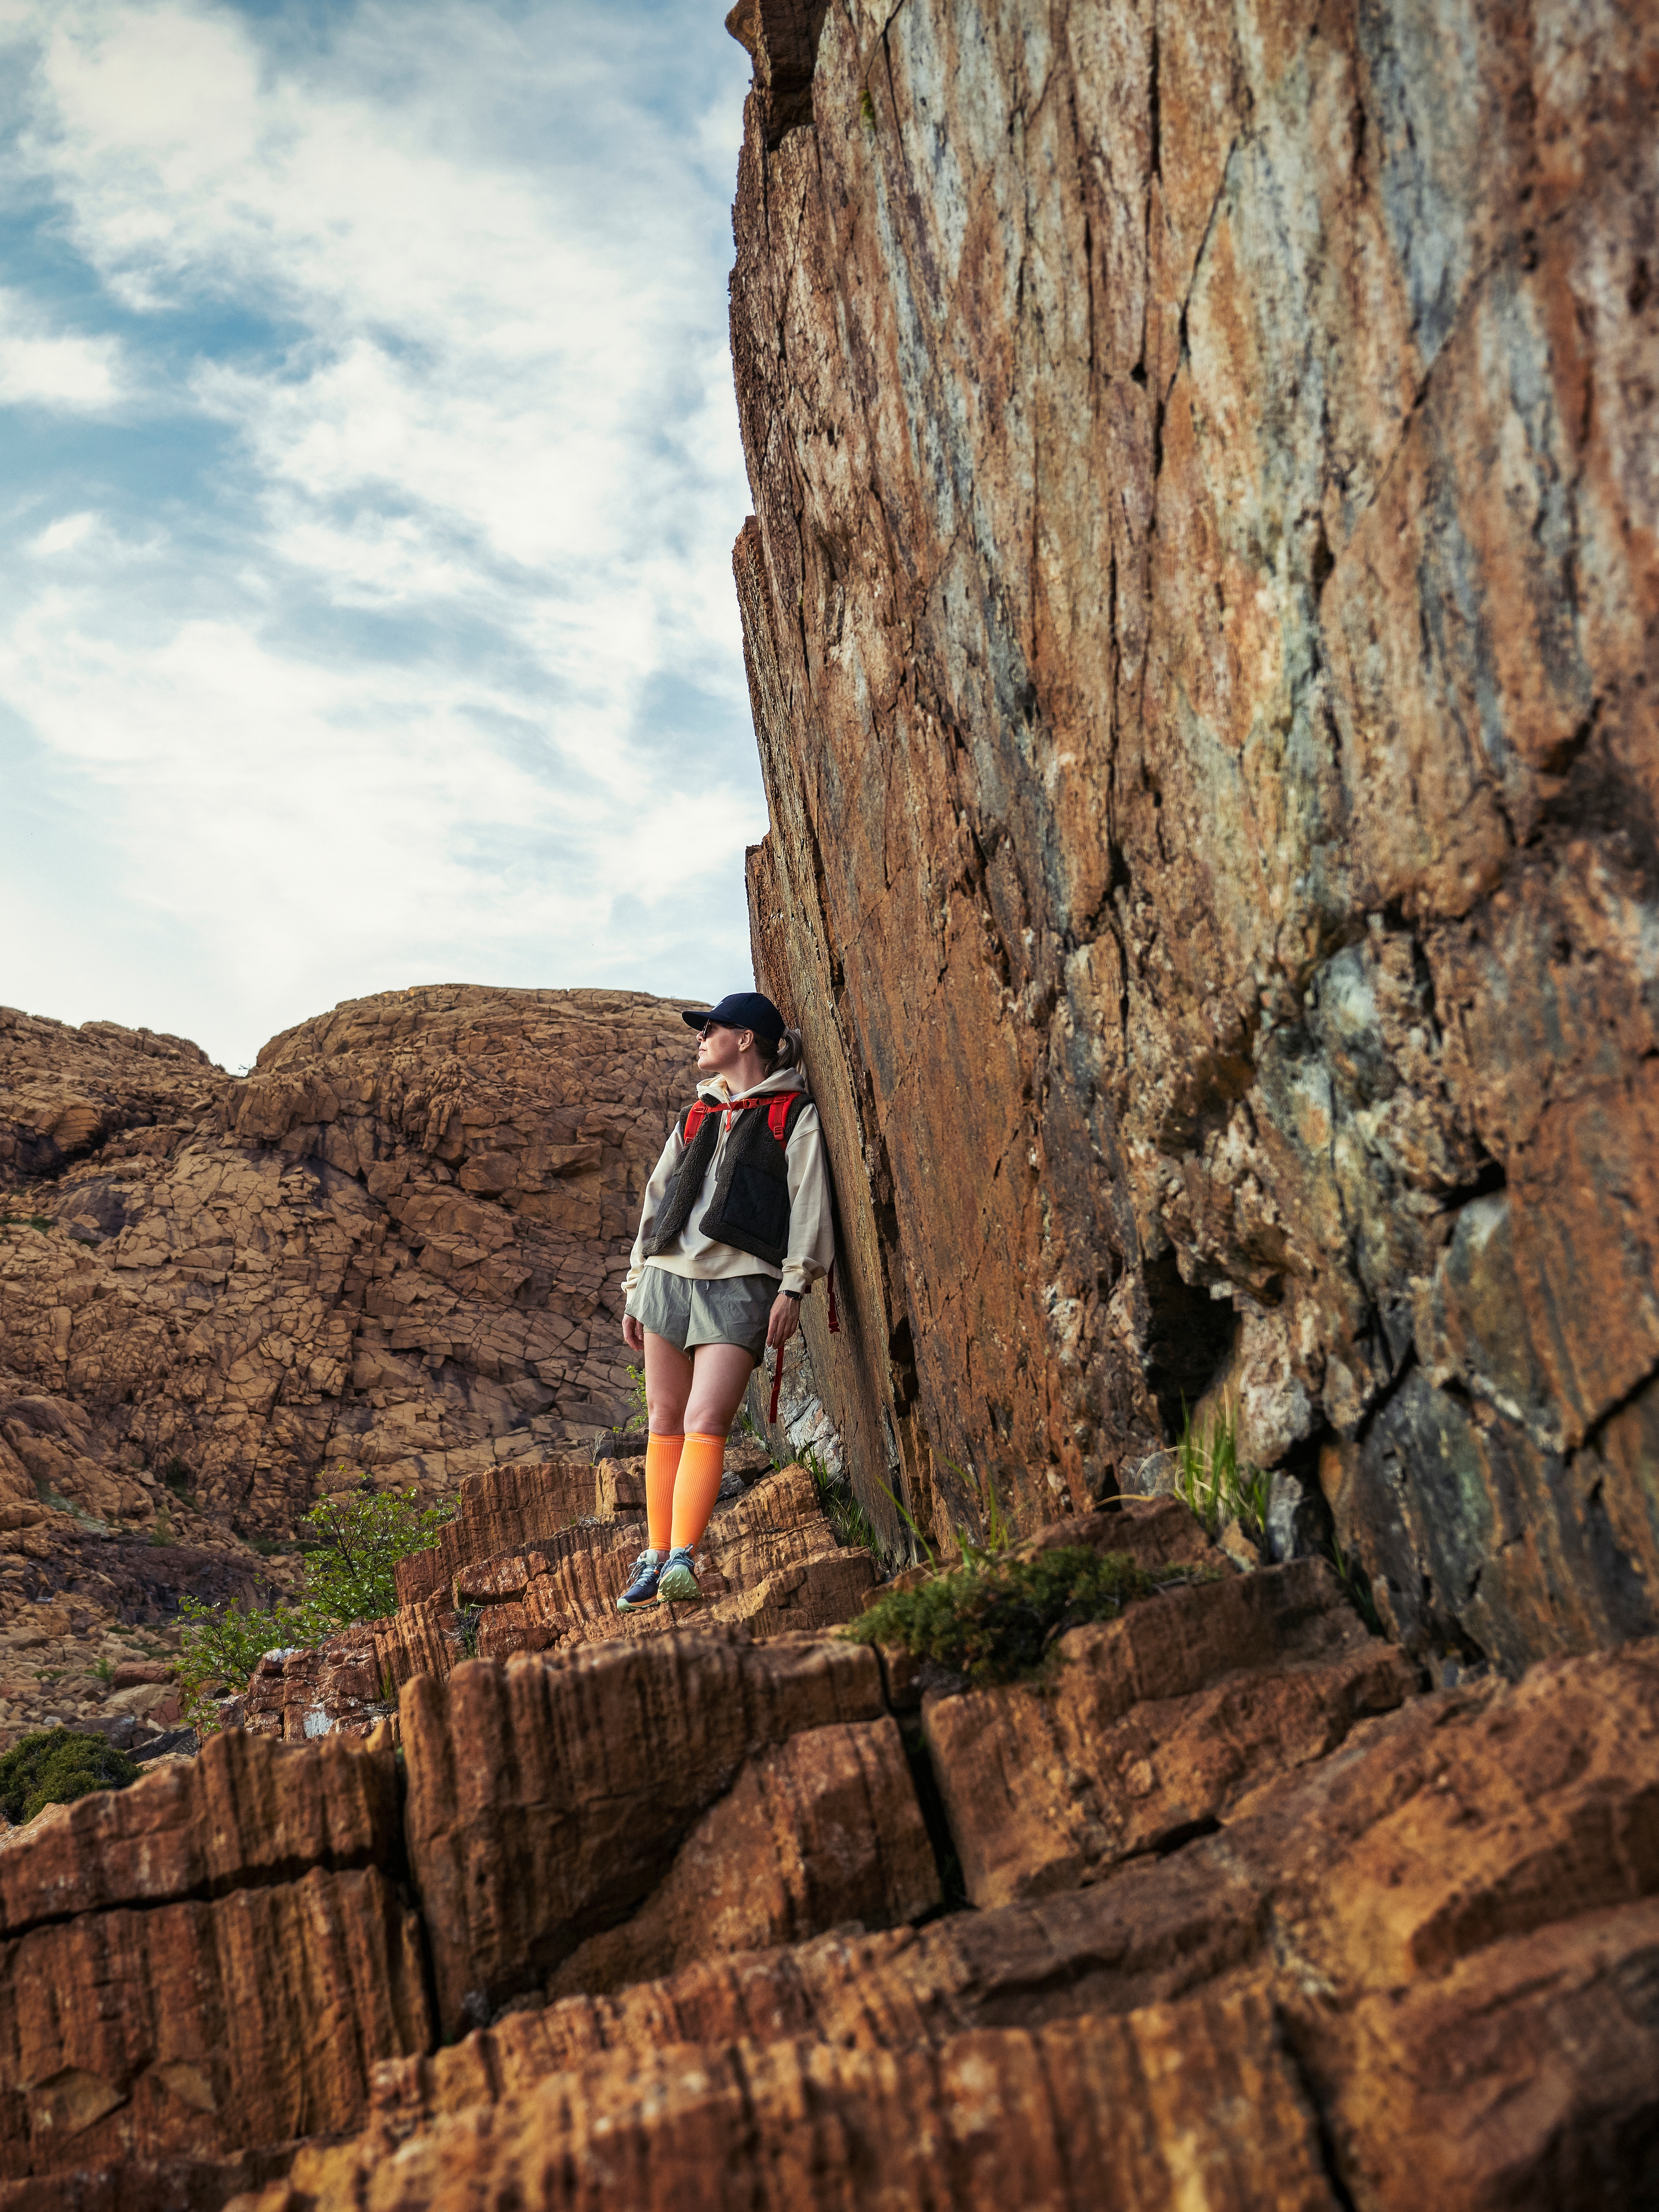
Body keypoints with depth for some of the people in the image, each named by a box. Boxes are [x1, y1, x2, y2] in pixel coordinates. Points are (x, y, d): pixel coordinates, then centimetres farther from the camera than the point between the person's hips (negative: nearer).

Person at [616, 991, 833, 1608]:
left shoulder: (793, 1116, 5)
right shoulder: (696, 1117, 22)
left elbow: (809, 1204, -2)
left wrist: (793, 1287, -12)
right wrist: (635, 1285, 18)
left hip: (741, 1284, -6)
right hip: (668, 1276, 6)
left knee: (705, 1423, -16)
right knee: (664, 1422, 4)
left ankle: (682, 1561, -18)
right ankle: (654, 1559, 8)